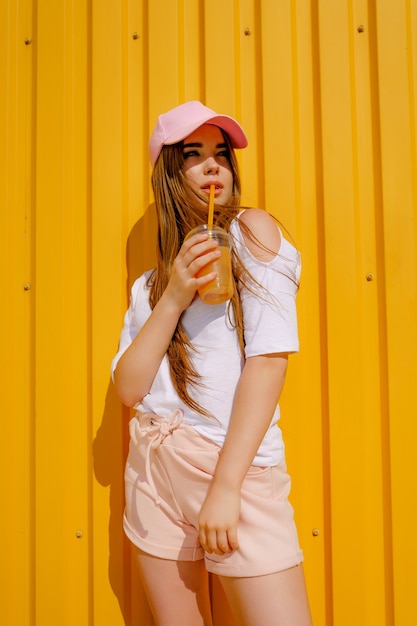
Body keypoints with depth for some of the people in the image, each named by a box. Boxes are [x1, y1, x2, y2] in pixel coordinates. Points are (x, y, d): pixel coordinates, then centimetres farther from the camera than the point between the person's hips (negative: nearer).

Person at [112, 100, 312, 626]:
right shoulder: (151, 282, 11)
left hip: (237, 464, -4)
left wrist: (225, 487, -17)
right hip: (153, 464, 5)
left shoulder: (252, 230, -3)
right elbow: (129, 388, 1)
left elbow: (268, 362, -12)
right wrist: (173, 298, -12)